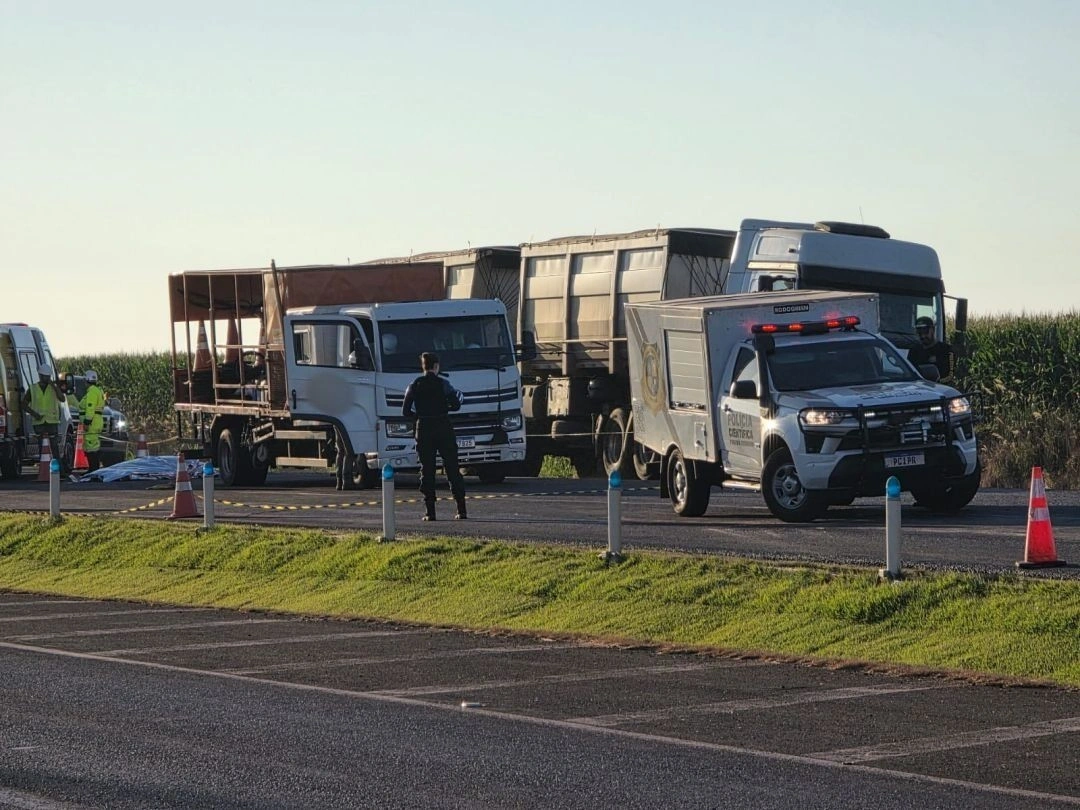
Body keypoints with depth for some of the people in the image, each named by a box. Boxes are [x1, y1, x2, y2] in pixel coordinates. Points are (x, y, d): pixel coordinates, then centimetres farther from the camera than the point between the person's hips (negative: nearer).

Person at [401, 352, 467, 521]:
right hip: (444, 428, -1)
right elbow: (455, 405, -6)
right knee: (452, 468, 4)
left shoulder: (414, 386, 1)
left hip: (424, 429, 1)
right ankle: (461, 509, 1)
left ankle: (430, 511, -1)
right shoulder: (443, 384, -4)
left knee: (427, 470, 5)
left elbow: (406, 411, 0)